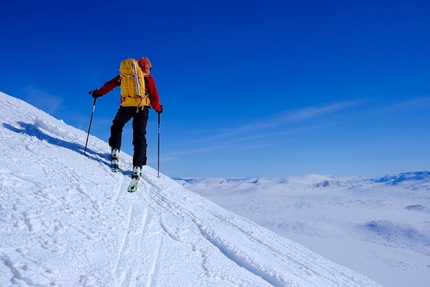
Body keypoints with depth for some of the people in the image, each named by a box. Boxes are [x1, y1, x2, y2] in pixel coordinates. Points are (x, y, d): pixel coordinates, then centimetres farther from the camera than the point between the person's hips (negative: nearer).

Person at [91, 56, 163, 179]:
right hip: (142, 108, -1)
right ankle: (137, 167, -9)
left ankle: (115, 150, 15)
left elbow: (111, 84, 16)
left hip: (126, 107, 1)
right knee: (139, 137, 1)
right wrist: (158, 109, 19)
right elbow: (154, 96, 5)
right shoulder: (149, 78, 11)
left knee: (117, 126, 29)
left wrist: (99, 92, 28)